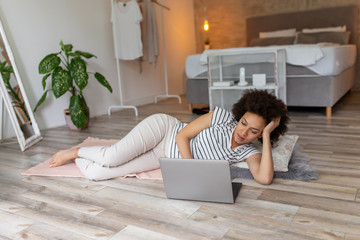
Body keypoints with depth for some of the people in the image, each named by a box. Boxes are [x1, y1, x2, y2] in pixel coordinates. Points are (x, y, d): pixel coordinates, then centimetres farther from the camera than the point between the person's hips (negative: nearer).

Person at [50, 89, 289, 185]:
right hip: (163, 128, -2)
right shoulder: (222, 115, -14)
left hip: (164, 158, 2)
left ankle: (77, 156, 22)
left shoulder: (248, 152, -7)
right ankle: (74, 151, 11)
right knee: (112, 157, -27)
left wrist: (267, 135, -24)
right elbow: (182, 135, -12)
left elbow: (265, 178, -27)